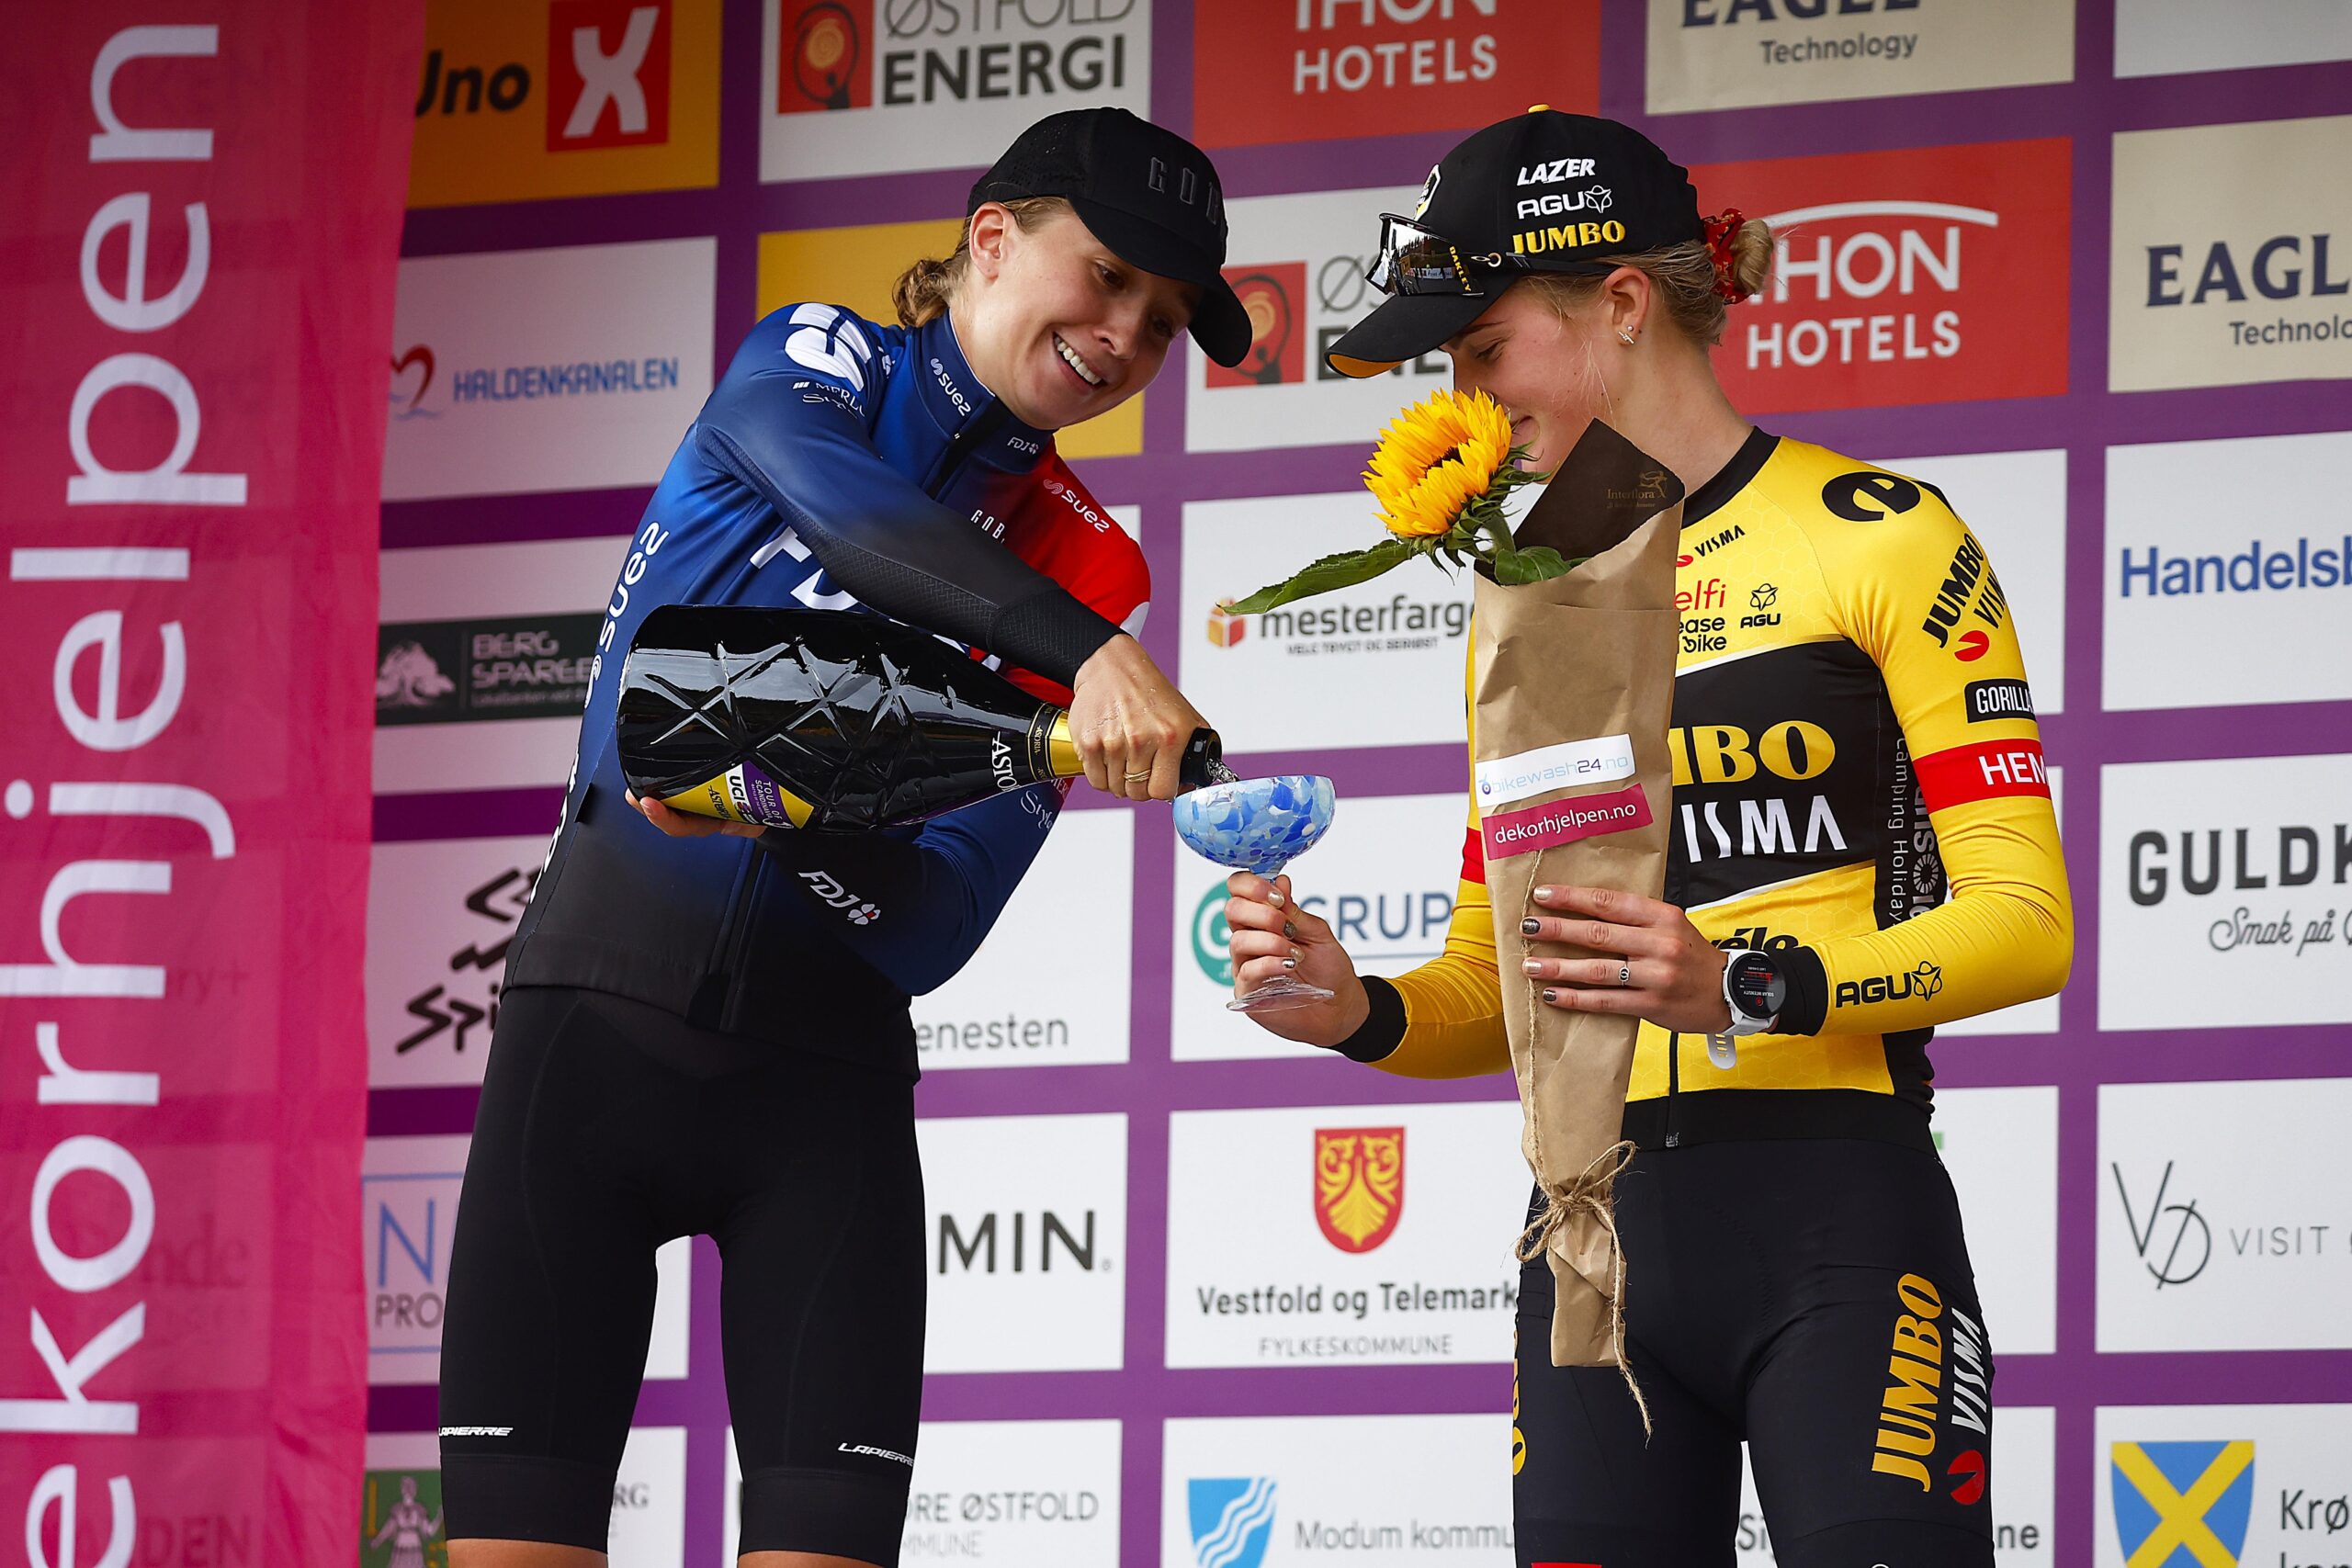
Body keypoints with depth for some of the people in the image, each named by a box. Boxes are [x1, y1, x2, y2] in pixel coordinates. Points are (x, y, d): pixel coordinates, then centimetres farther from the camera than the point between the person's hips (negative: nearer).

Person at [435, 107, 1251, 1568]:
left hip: (824, 1079, 2)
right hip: (596, 1028, -2)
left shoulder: (1084, 563, 6)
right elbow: (845, 503, -23)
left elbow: (936, 925, -4)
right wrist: (1093, 654, -36)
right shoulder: (813, 364, 4)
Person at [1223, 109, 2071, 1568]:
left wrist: (1751, 987, -20)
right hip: (1597, 1227, 5)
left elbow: (2024, 920, -6)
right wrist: (1359, 1011, -2)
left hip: (1835, 1223, -5)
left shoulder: (1875, 536, 0)